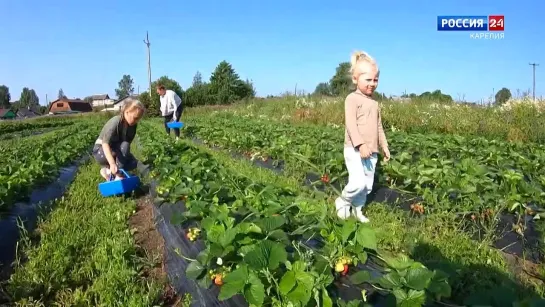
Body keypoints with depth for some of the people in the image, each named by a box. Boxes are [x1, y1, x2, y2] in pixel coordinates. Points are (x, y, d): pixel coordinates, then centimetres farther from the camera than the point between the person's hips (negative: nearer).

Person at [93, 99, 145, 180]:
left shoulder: (132, 125, -6)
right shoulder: (115, 122, -29)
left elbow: (129, 142, -5)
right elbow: (105, 144, -40)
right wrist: (112, 163, -52)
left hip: (117, 149, 7)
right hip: (101, 151, -7)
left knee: (133, 164, -14)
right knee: (124, 146, -32)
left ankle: (108, 170, 3)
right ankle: (119, 176, -23)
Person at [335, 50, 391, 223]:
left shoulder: (374, 103, 18)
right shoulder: (352, 98, -7)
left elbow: (379, 127, 24)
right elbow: (351, 124, -18)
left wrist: (384, 146, 22)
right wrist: (360, 144, -27)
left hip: (371, 152, 8)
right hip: (354, 150, -8)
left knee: (367, 186, 10)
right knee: (358, 183, -19)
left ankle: (357, 210, 28)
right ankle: (343, 201, 8)